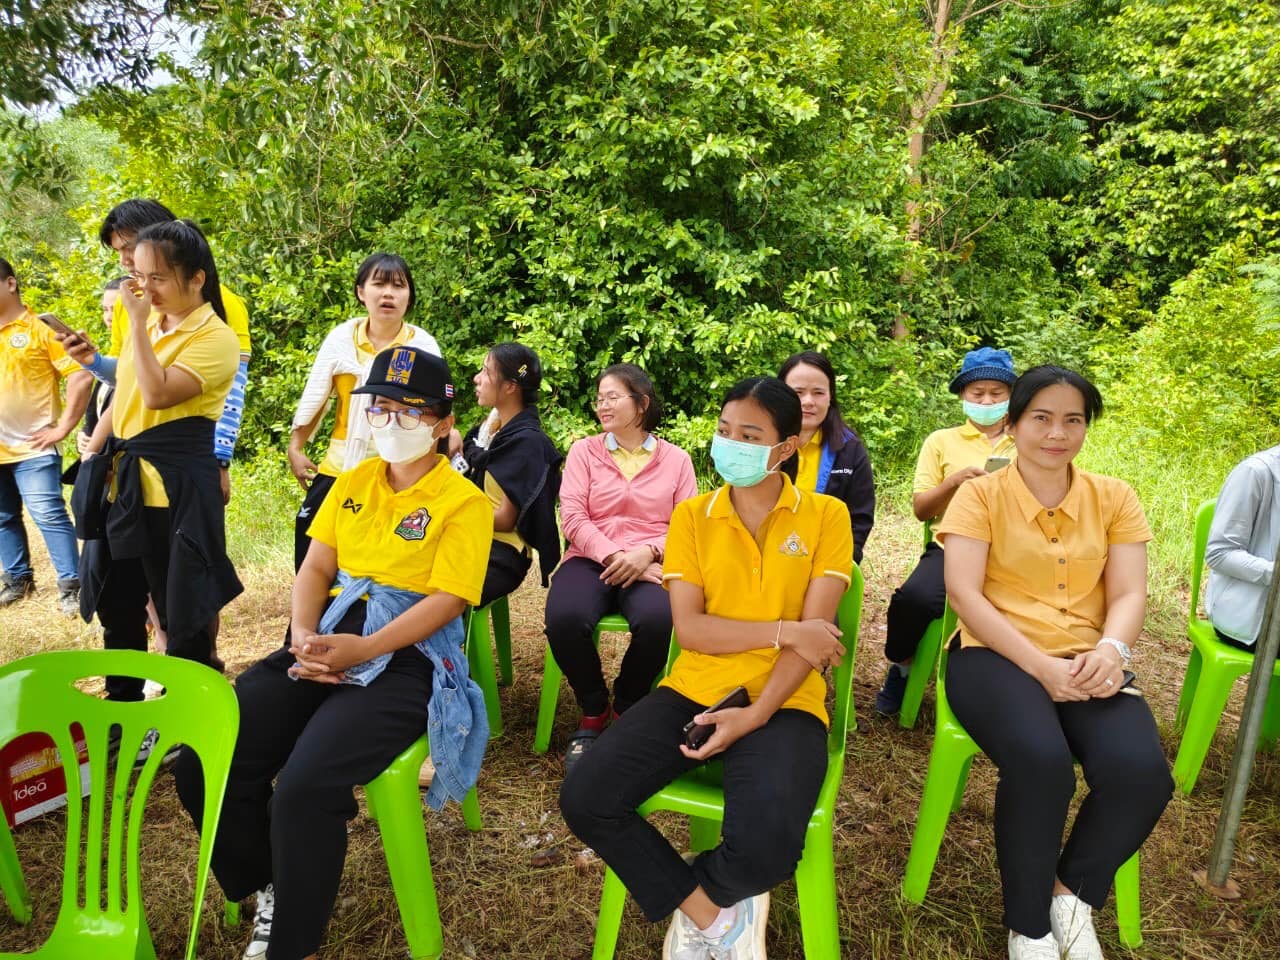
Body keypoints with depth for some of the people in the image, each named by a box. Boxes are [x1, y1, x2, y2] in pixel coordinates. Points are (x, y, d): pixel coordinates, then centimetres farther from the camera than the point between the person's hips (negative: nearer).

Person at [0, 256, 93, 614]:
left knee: (48, 515, -9)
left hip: (32, 447, -6)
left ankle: (71, 587, -3)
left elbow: (82, 375, -14)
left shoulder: (41, 329, -7)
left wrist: (63, 427, -14)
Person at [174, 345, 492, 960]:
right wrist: (303, 635, -9)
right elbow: (316, 567, 11)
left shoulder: (463, 500, -4)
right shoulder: (353, 481, 15)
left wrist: (361, 651, -21)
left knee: (303, 789, -27)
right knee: (203, 765, -9)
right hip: (329, 640, 7)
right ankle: (270, 886, 18)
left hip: (406, 655, -6)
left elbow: (446, 599, -12)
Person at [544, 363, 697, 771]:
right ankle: (593, 711, -1)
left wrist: (646, 553, -17)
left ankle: (626, 709, -2)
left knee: (658, 620, -36)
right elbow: (573, 517, -1)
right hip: (591, 559, 1)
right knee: (564, 618, -33)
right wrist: (614, 556, -17)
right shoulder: (584, 450, 11)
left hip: (649, 565, 0)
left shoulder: (676, 459, 12)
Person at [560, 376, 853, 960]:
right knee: (585, 800, -17)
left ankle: (697, 903, 8)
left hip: (783, 700, -2)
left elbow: (815, 630, -7)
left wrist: (755, 714, -17)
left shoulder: (825, 515, 1)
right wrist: (782, 631, -14)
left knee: (766, 845, -30)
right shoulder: (691, 516, 6)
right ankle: (711, 912, 3)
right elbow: (689, 628, -4)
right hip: (695, 690, 3)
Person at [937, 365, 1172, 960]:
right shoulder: (980, 495, 0)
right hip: (996, 654, -3)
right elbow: (964, 594, -10)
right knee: (1041, 761, -33)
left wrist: (1111, 650, -19)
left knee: (1141, 772, -26)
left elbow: (1128, 594, 4)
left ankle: (1073, 892, 6)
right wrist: (1040, 665, -20)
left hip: (1086, 661, 3)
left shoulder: (1114, 498, 11)